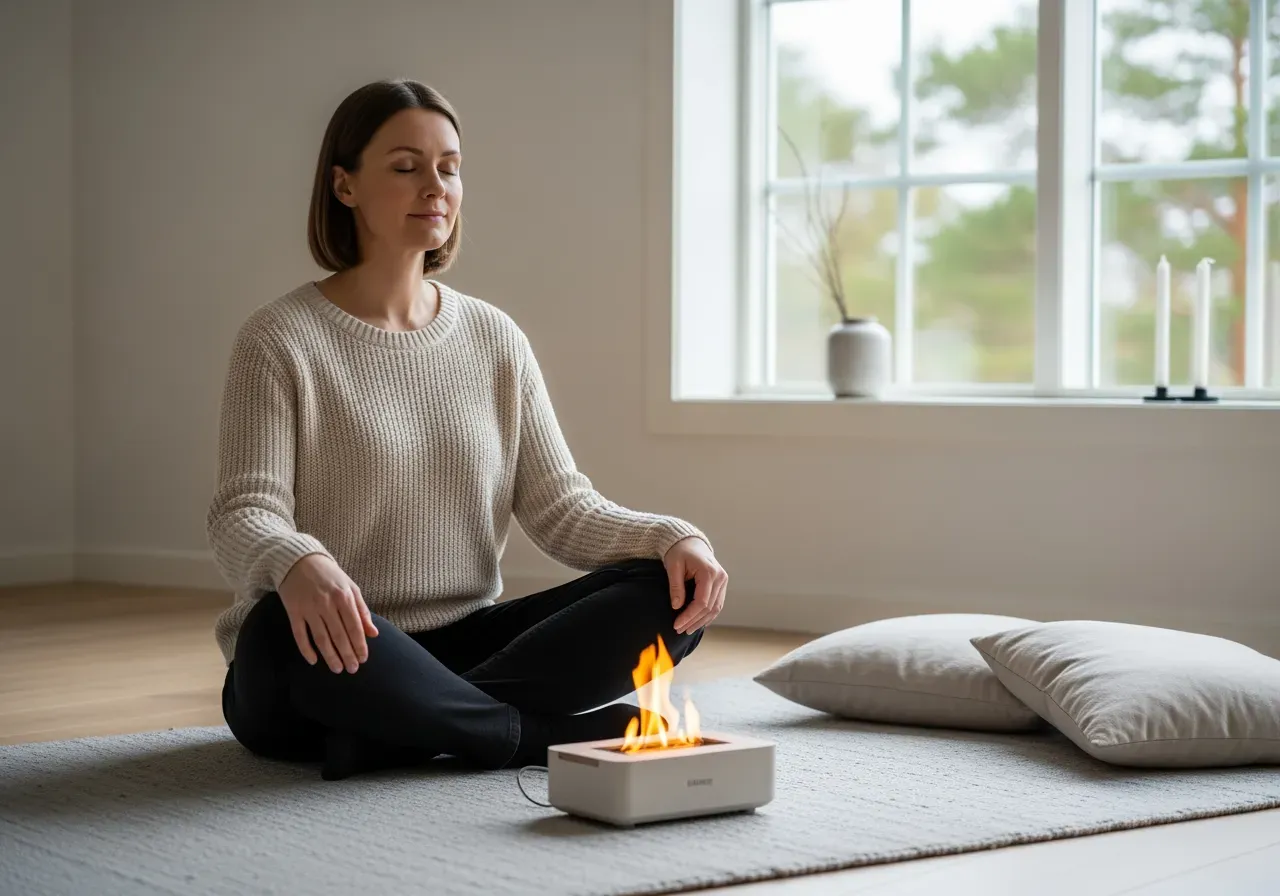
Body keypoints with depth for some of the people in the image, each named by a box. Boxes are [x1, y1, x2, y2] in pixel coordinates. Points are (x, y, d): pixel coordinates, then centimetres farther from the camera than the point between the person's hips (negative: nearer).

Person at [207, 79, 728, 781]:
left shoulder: (495, 340, 10)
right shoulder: (280, 340, -4)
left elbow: (559, 506, 6)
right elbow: (243, 516, -14)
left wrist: (672, 537, -14)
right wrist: (297, 564, -39)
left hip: (461, 644, 5)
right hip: (336, 659, -4)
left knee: (673, 591, -14)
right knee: (290, 622, -40)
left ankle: (405, 732, -22)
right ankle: (576, 734, -24)